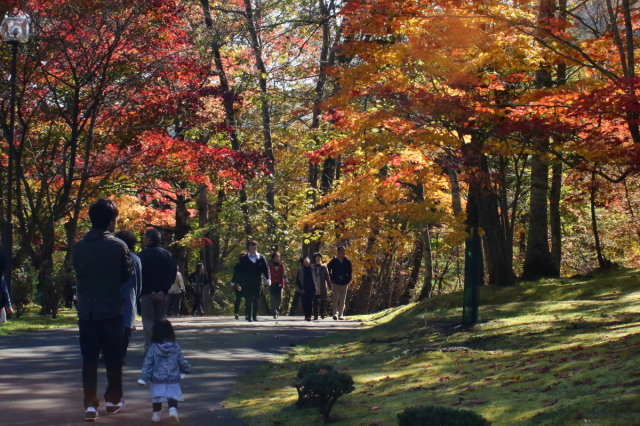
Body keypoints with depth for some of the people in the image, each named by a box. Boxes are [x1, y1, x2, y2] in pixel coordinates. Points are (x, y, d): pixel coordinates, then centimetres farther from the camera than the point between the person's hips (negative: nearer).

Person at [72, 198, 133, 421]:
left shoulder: (79, 246, -1)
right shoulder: (118, 246, -9)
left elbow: (77, 272, 8)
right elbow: (128, 274, 0)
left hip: (86, 310, 2)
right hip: (112, 310, -2)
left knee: (89, 359, 5)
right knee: (113, 357, 12)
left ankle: (90, 404, -3)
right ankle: (113, 400, 22)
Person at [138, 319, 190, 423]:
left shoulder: (153, 348, -8)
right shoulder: (175, 347, -4)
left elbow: (147, 364, -8)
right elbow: (182, 362, 6)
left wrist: (143, 378, -4)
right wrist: (187, 369, 27)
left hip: (157, 379, 0)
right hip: (173, 379, 0)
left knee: (156, 397, 17)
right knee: (172, 397, 5)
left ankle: (156, 414, 24)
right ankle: (173, 409, -20)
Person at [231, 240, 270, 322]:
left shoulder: (261, 258, 8)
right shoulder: (243, 258, 3)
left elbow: (265, 269, 8)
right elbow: (237, 269, 4)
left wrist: (268, 278, -6)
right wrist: (234, 281, 1)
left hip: (257, 282, 2)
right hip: (246, 283, -2)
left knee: (256, 300, 3)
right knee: (248, 299, -6)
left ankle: (255, 316, 12)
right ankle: (249, 316, -4)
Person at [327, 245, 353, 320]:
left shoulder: (347, 262, 7)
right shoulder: (334, 261, -1)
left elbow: (349, 272, 16)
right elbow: (328, 269, 6)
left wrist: (348, 280, 6)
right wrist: (331, 278, 1)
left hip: (344, 283, 3)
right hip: (336, 283, -3)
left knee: (342, 300, 6)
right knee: (336, 298, -13)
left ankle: (341, 314, 12)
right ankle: (335, 313, -19)